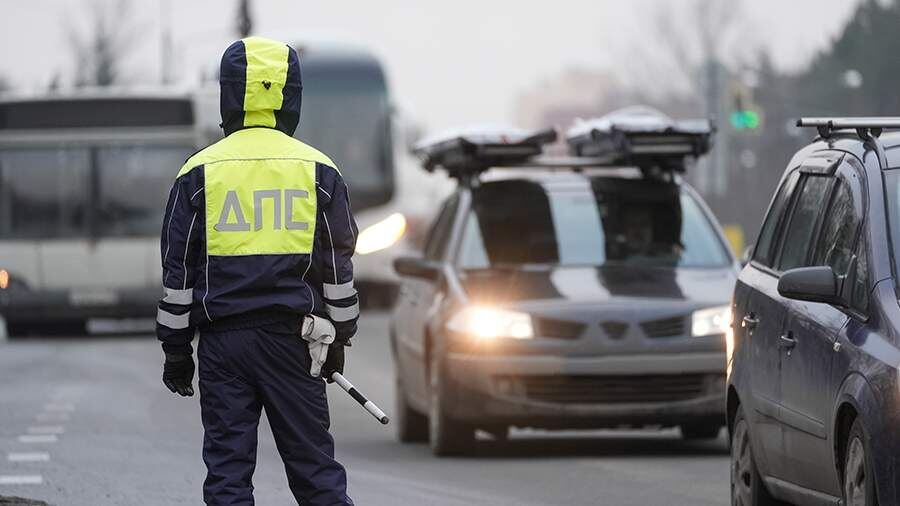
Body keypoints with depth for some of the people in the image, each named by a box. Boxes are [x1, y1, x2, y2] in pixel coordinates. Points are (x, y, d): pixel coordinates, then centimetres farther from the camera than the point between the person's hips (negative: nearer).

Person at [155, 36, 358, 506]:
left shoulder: (200, 172, -1)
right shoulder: (318, 171, 2)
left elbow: (178, 271, 1)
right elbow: (338, 266, 6)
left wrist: (176, 348, 8)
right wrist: (339, 339, 15)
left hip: (223, 340, -1)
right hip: (293, 340, 1)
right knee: (313, 466, 5)